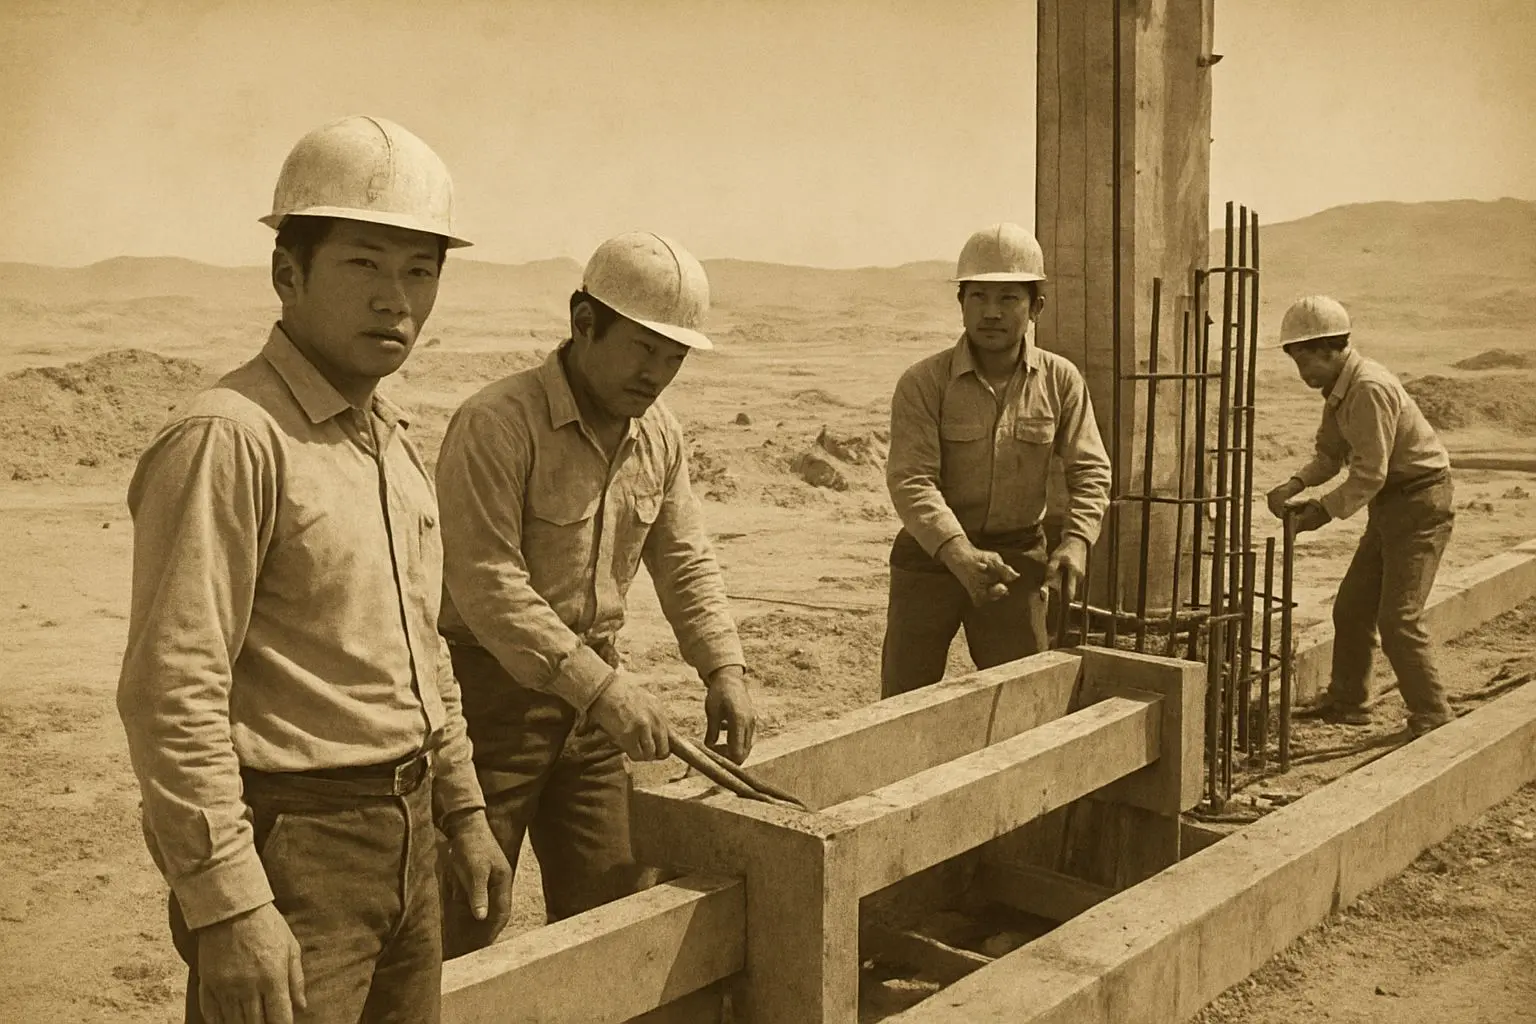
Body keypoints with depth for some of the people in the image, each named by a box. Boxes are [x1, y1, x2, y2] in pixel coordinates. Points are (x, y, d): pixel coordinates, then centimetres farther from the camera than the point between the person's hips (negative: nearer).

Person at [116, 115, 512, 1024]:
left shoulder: (394, 437, 10)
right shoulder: (230, 438, -17)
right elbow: (172, 693, -21)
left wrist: (462, 810, 16)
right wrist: (228, 908, -22)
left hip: (404, 842, 8)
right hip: (289, 849, -8)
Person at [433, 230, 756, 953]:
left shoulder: (660, 436, 6)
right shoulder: (497, 423, -18)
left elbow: (685, 561, 11)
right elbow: (487, 584, -24)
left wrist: (724, 667, -4)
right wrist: (602, 685, -29)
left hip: (591, 689, 7)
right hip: (491, 689, -7)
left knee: (610, 906, 15)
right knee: (464, 928, 4)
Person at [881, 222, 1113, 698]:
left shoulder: (1061, 381, -3)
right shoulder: (923, 383, -13)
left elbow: (1090, 470, 0)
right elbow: (911, 480, -21)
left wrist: (1076, 541, -19)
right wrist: (960, 553, -36)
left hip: (1016, 562, 2)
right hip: (930, 555, -2)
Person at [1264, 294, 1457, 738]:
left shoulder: (1370, 389, -24)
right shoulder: (1339, 388, 7)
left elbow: (1371, 473, -26)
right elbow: (1330, 452, 13)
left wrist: (1325, 510, -17)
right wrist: (1295, 485, -3)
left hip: (1420, 503, -10)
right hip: (1390, 506, 10)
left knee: (1398, 618, -11)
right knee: (1352, 606, 13)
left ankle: (1433, 718, 1)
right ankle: (1346, 701, 26)